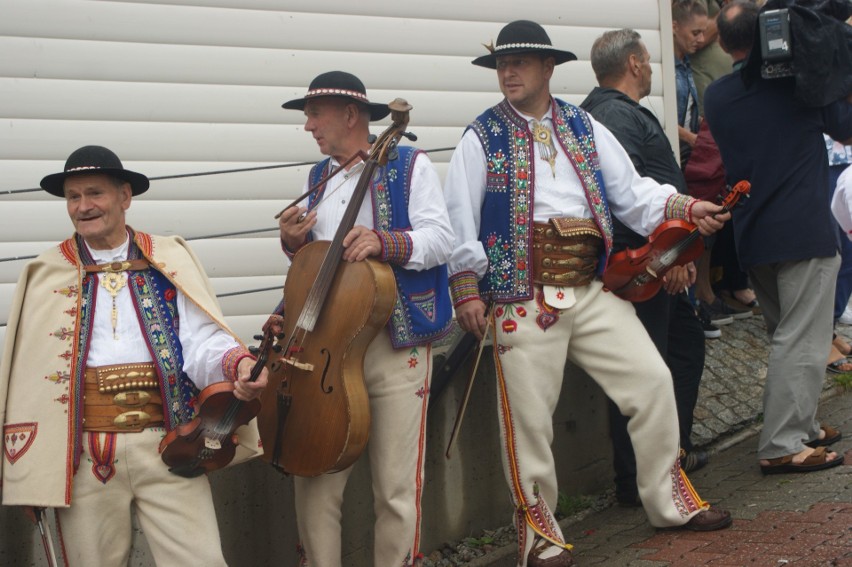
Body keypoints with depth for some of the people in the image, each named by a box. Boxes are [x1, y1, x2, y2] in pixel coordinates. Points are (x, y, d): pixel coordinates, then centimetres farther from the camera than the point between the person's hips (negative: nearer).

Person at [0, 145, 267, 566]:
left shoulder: (170, 262, 7)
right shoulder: (46, 275, 9)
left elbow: (201, 343, -2)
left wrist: (238, 364, -25)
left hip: (166, 445, -1)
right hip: (84, 452, 1)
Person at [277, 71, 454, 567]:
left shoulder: (409, 166, 0)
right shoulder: (319, 178, 19)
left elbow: (441, 241, -9)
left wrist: (384, 242, -25)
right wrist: (296, 243, 3)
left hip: (396, 345, -5)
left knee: (397, 487, -3)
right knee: (315, 483, 1)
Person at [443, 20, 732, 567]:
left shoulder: (585, 128, 13)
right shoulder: (482, 138, 3)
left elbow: (631, 191, 11)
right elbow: (460, 218, -2)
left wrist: (684, 208, -5)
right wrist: (467, 289, -9)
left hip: (594, 290, 4)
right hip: (523, 294, -3)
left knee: (653, 380, 1)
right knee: (528, 413, -3)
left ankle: (671, 499, 17)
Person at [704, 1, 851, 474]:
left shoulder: (714, 97, 3)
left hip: (750, 236, 6)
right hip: (805, 233, -6)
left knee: (784, 336, 19)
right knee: (802, 341, -4)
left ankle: (801, 426, 27)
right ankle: (782, 446, -7)